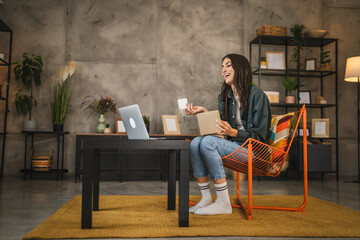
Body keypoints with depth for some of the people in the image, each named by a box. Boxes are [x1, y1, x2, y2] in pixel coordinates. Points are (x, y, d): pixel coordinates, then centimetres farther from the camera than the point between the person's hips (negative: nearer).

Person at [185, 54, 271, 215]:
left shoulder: (256, 95, -9)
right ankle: (206, 198, -13)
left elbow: (259, 135, -11)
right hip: (232, 145, 7)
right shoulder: (224, 97, 14)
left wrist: (233, 132, -24)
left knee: (208, 142, -28)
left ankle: (223, 203, -22)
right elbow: (220, 127, 11)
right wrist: (205, 112, -2)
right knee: (195, 142, -19)